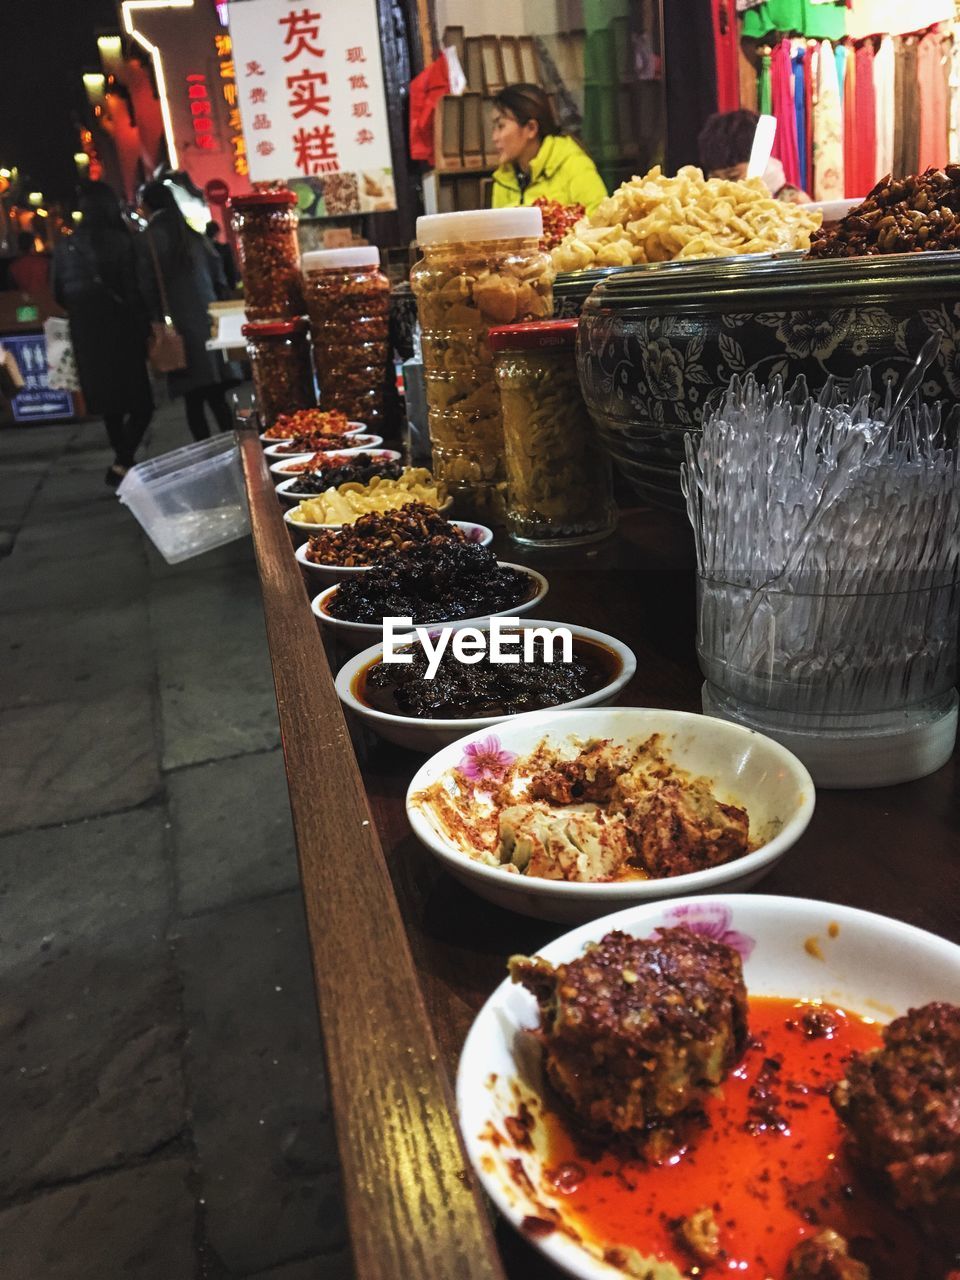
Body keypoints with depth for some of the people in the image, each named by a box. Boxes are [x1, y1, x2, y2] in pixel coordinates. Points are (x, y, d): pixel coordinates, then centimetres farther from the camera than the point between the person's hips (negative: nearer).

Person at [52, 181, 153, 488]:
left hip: (85, 334, 5)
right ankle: (121, 464, -11)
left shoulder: (64, 246, 3)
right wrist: (144, 330, -4)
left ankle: (125, 462, 24)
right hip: (118, 331, -5)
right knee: (140, 403, 3)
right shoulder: (120, 241, -11)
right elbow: (133, 291, -13)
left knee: (110, 404, 16)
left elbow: (60, 294, 9)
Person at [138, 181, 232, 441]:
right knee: (216, 396, 6)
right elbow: (219, 278, 14)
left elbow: (147, 286, -8)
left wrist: (155, 323, -1)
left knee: (193, 400, -3)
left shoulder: (148, 238, -4)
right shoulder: (193, 234, 13)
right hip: (208, 322, 5)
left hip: (180, 325, -5)